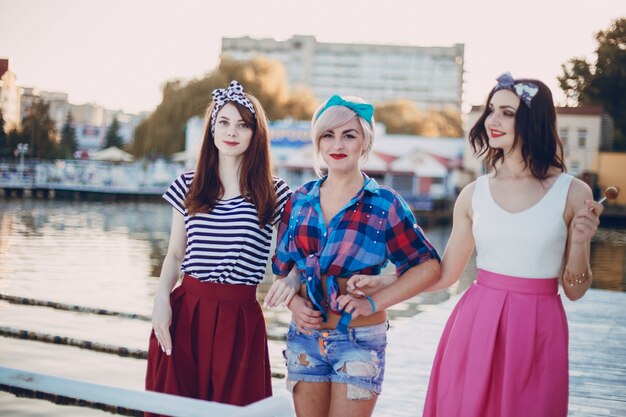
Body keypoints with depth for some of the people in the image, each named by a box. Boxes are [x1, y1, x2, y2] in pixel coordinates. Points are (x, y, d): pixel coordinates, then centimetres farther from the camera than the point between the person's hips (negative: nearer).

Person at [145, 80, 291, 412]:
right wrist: (162, 300, -4)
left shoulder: (274, 194, 1)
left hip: (240, 318, -2)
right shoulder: (188, 187, 7)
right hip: (185, 312, 2)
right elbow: (175, 254, 10)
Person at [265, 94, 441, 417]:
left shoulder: (384, 203, -6)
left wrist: (374, 302, -14)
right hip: (305, 335, 3)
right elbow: (281, 266, 13)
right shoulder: (300, 200, 4)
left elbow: (428, 266, -7)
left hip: (360, 341, -3)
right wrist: (294, 302, -6)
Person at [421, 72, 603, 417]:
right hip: (476, 328, 2)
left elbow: (574, 290, 2)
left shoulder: (573, 193, -3)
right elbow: (443, 275, 10)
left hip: (538, 333, -1)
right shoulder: (473, 194, 2)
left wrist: (579, 241, -15)